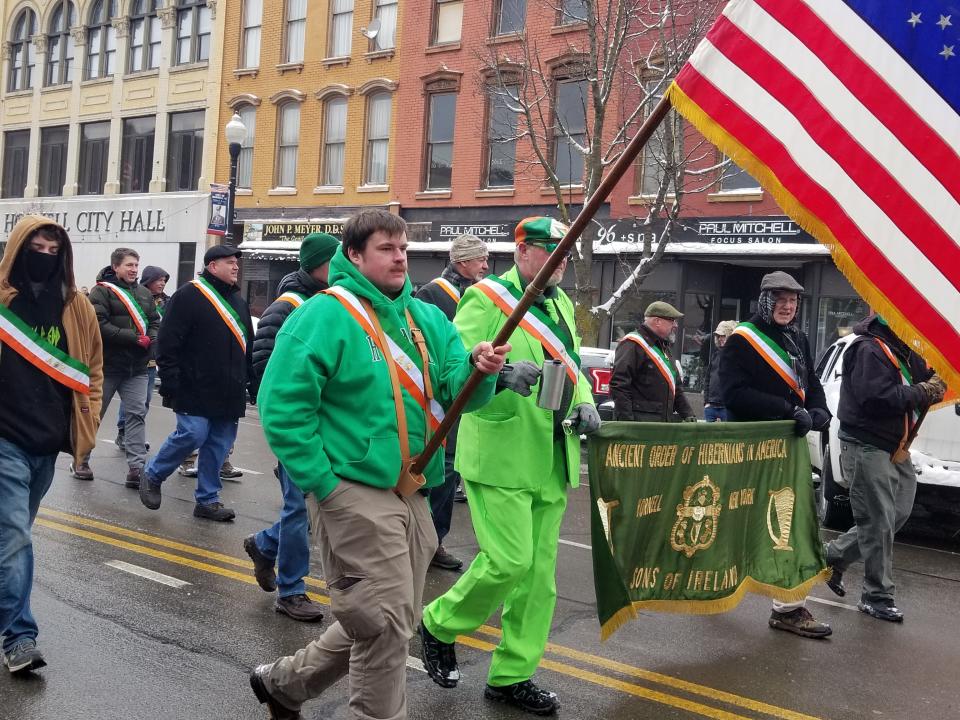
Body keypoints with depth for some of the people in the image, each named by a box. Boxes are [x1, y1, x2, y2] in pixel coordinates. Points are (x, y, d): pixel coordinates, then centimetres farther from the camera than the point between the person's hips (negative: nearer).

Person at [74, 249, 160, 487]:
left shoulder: (144, 293, 10)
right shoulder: (102, 291, -8)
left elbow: (155, 322, 13)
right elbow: (100, 325, -19)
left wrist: (151, 340, -9)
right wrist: (135, 338, -21)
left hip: (137, 367, 5)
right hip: (107, 365, -4)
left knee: (137, 414, -2)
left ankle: (136, 468, -3)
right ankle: (81, 459, 27)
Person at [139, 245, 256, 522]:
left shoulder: (238, 302, 18)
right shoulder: (189, 296, -5)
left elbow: (248, 347, 22)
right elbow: (168, 342, -10)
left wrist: (252, 384, 17)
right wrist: (170, 382, -15)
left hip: (229, 392, 7)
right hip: (196, 389, -7)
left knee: (220, 443, 6)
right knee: (193, 434, -11)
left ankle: (207, 499, 16)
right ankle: (152, 475, 14)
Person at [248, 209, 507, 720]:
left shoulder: (426, 318, 11)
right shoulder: (326, 314, -11)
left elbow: (455, 390, 5)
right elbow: (282, 402, -16)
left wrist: (479, 369, -18)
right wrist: (321, 481, -18)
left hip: (411, 494, 8)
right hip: (357, 492, -8)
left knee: (387, 622, 18)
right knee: (385, 624, -4)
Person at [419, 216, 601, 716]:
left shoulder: (562, 304, 17)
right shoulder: (486, 299, -8)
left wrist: (585, 404, 6)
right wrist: (499, 373, -32)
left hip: (550, 462, 8)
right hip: (500, 457, -8)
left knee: (539, 571, 10)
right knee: (508, 562, -11)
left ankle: (512, 676, 24)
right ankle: (439, 625, 18)